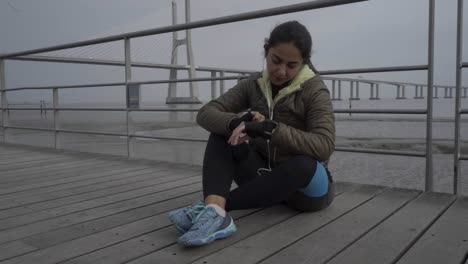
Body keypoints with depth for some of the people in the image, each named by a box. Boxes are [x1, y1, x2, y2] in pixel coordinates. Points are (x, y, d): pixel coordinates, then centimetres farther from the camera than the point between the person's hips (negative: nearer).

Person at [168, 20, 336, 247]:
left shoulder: (314, 90, -12)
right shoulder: (254, 85, 0)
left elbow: (324, 146, -28)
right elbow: (205, 113, -11)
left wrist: (269, 128, -38)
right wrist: (236, 123, -32)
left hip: (306, 186, -3)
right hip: (264, 175, 4)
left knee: (304, 164, -39)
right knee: (222, 132, -17)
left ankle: (209, 208, -34)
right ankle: (215, 213, -41)